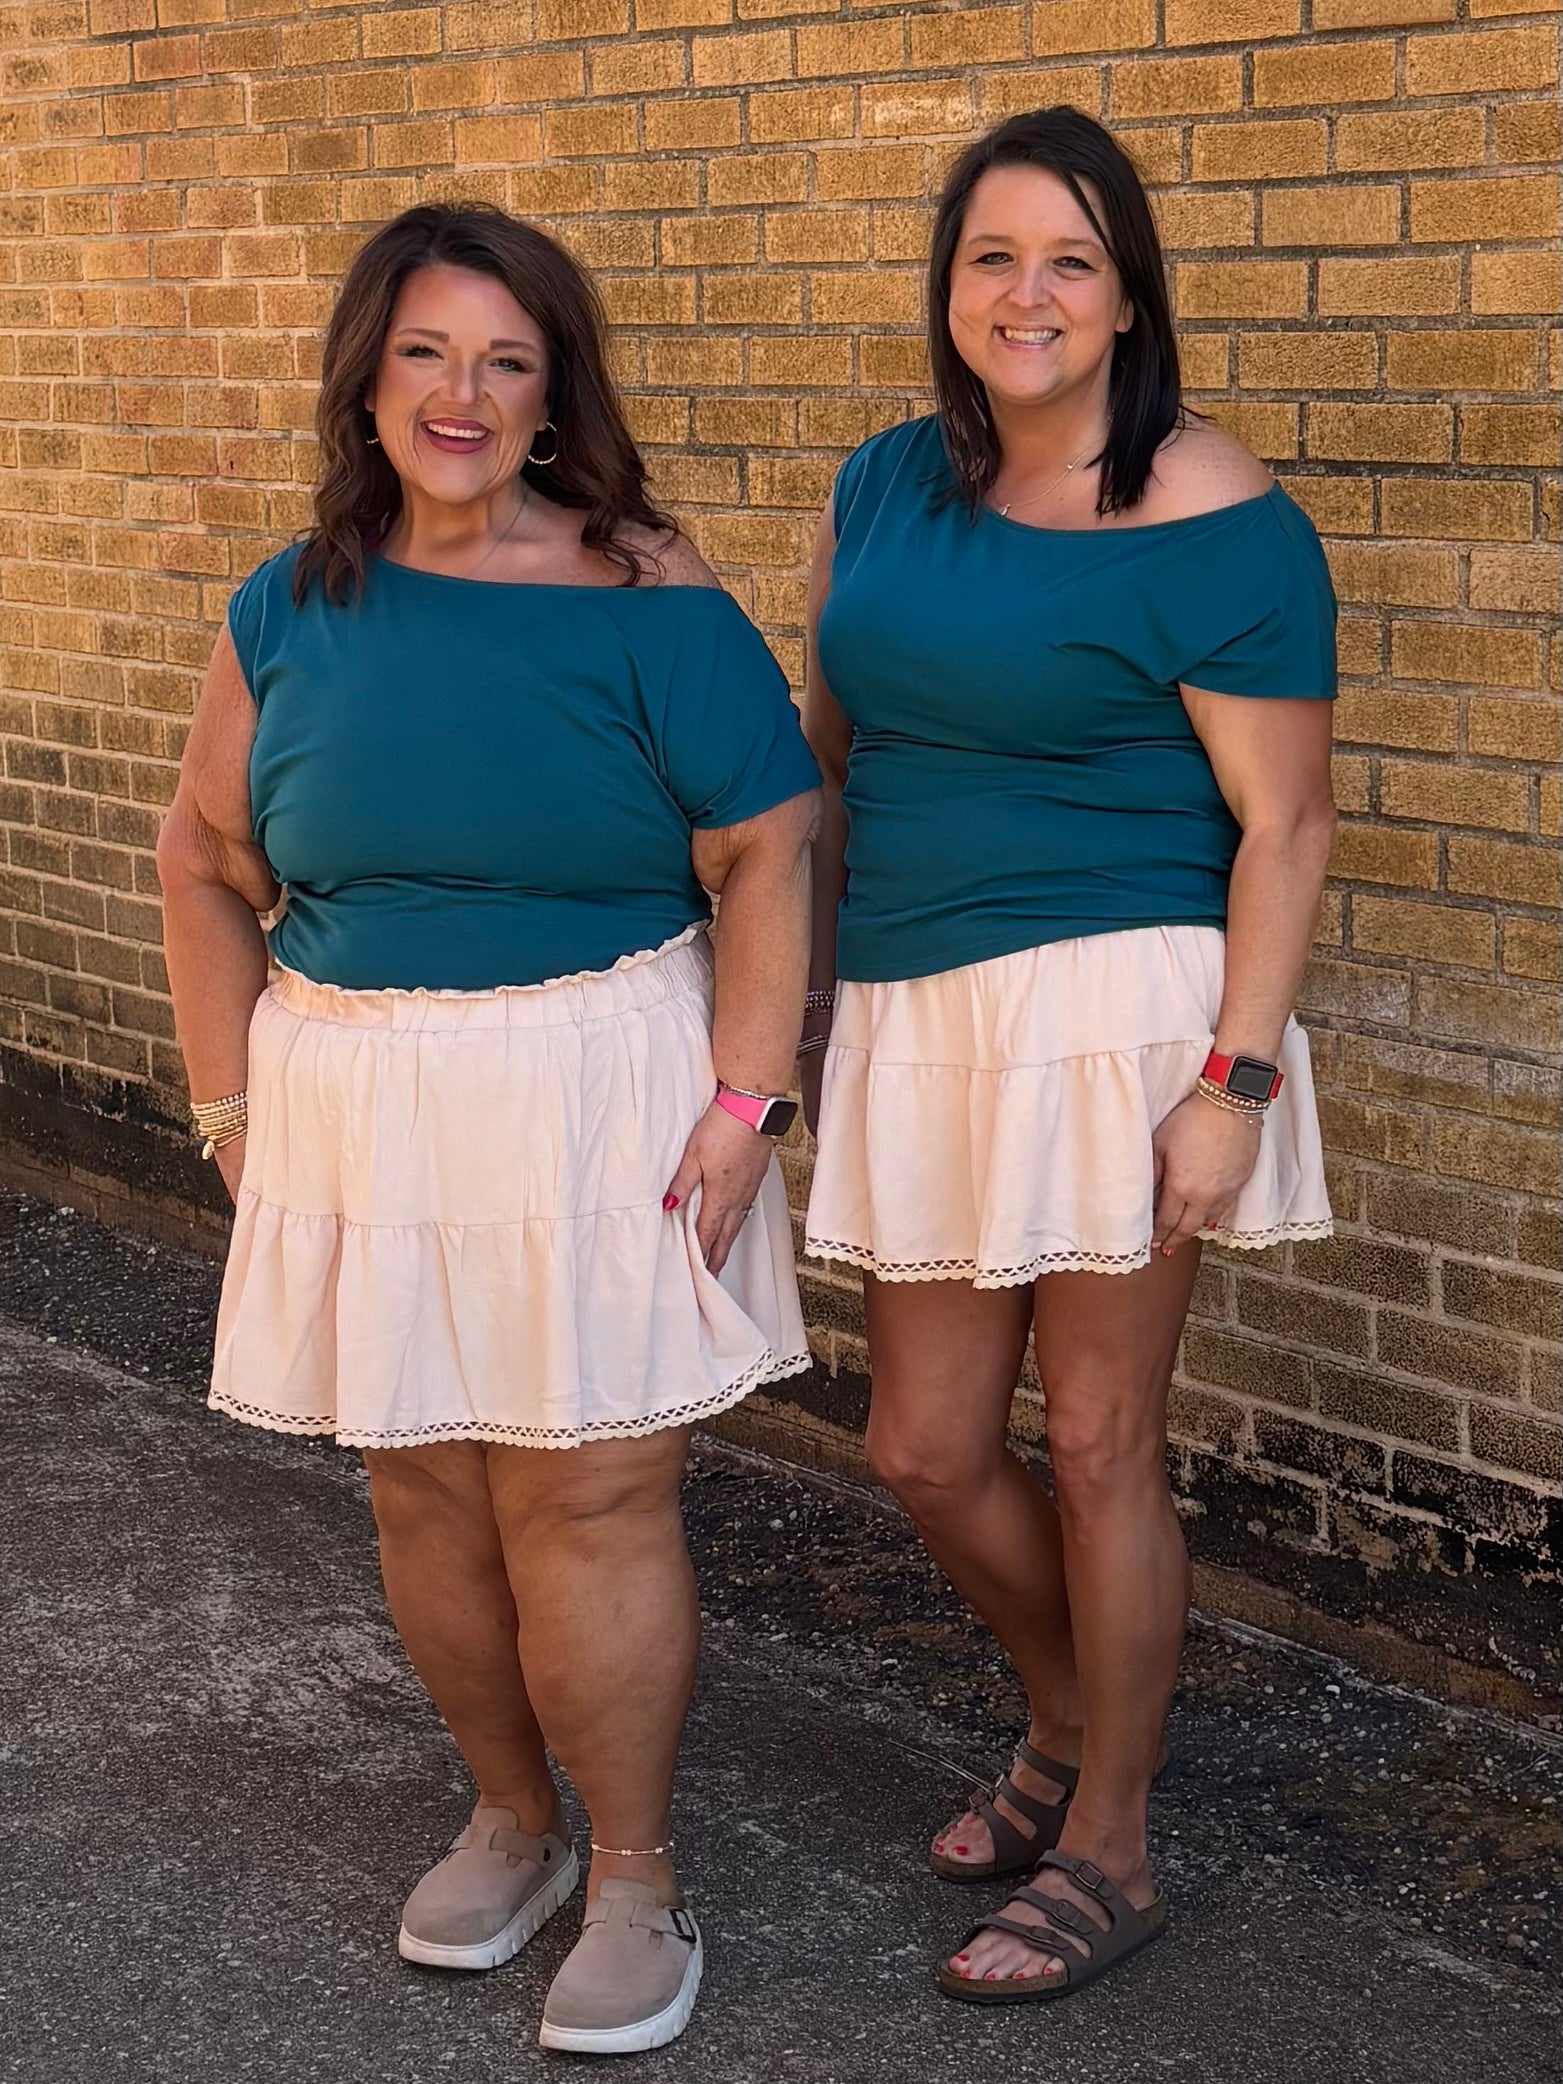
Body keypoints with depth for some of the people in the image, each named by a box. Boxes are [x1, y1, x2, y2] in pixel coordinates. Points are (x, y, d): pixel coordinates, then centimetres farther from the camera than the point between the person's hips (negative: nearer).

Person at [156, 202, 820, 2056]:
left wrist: (743, 1099, -13)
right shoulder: (290, 612, 5)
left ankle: (635, 1880, 16)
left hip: (596, 1095, -4)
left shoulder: (641, 598, -7)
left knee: (586, 1499, -2)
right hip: (360, 1107, 4)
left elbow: (764, 854, -7)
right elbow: (207, 864, 14)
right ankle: (509, 1817, 34)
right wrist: (233, 1098, 9)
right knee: (424, 1492, 12)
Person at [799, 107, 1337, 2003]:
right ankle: (1070, 1724, 39)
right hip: (917, 1025, 6)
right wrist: (816, 987, 17)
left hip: (1116, 1013, -6)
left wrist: (1234, 1080, -17)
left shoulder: (1212, 527, -11)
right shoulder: (884, 485, 9)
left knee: (1099, 1445, 3)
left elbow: (1282, 819, -11)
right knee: (925, 1450, 11)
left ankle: (1105, 1853, 21)